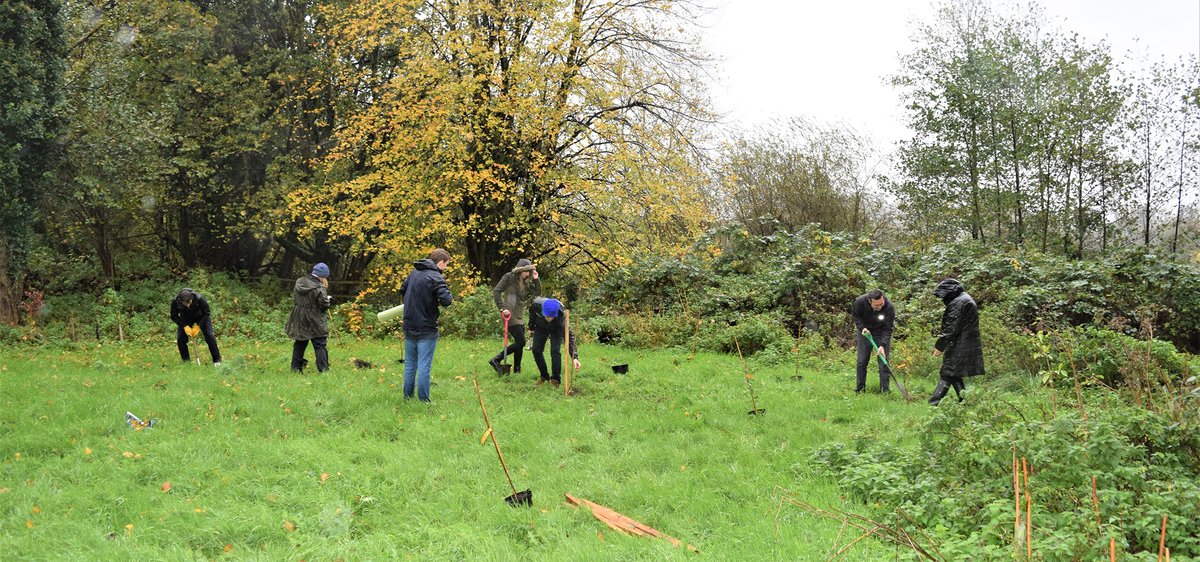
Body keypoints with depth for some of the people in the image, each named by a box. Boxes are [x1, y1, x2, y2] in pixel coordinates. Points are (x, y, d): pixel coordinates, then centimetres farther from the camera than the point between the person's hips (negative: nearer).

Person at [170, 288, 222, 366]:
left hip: (201, 318, -2)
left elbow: (206, 313, -20)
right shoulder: (175, 301, -32)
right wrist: (185, 326, -25)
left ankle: (217, 360, -3)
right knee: (180, 339, -9)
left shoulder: (199, 298, -37)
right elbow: (174, 316, -15)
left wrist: (198, 326, -26)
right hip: (185, 319, 2)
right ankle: (186, 361, 8)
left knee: (209, 336, -14)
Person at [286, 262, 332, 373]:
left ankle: (295, 368, 22)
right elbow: (324, 306, -16)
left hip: (299, 321, 6)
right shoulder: (319, 288, -20)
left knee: (299, 344, 18)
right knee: (320, 346, 1)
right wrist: (327, 299, 5)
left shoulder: (299, 282, 3)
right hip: (315, 322, -6)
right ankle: (323, 369, -2)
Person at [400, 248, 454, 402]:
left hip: (409, 327, 7)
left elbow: (402, 290, 23)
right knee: (424, 366, -2)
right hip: (426, 329, -7)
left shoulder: (414, 272, 9)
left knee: (410, 364, 15)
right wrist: (450, 296, -4)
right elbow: (446, 300, -25)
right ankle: (423, 400, 0)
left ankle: (407, 397, 21)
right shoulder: (436, 277, -15)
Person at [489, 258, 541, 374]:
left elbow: (538, 294, 10)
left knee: (519, 343, 6)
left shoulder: (526, 282, 14)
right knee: (520, 342, -12)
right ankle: (496, 360, -7)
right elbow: (496, 292, -12)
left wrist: (536, 279, 0)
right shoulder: (509, 277, -7)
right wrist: (502, 308, -19)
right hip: (510, 314, -8)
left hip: (520, 316, 8)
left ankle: (517, 370, 12)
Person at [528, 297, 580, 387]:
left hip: (556, 329, -3)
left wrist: (574, 357, -52)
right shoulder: (537, 305, -37)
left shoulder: (561, 314, -43)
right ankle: (544, 376, 17)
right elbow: (532, 312, -9)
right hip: (540, 327, 3)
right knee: (536, 350, -2)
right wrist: (531, 324, 7)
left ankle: (555, 379, -4)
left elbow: (569, 335, -44)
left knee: (555, 351, -18)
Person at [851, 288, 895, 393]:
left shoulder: (889, 307, -30)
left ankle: (884, 389, 2)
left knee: (883, 360, -6)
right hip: (865, 331, 1)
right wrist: (862, 327, -19)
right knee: (862, 360, 2)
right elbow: (855, 315, -4)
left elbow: (888, 329, -23)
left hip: (882, 333, -1)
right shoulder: (860, 302, -28)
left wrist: (883, 345, -33)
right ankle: (859, 388, 13)